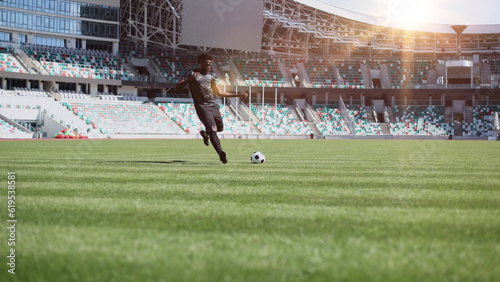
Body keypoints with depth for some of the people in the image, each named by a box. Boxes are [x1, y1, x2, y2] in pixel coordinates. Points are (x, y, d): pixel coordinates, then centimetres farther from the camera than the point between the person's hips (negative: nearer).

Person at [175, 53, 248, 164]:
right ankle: (221, 154, -25)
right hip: (202, 106, -7)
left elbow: (219, 92, 24)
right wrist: (190, 79, -22)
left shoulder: (210, 76, 18)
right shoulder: (191, 73, 0)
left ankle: (205, 134, 41)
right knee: (213, 129, -20)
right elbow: (177, 87, -7)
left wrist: (238, 95, 21)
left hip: (213, 105, 7)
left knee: (220, 128, 11)